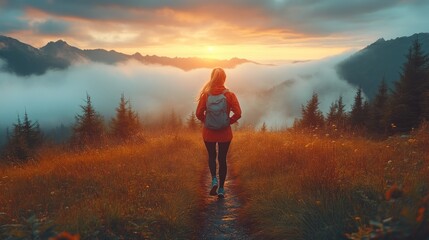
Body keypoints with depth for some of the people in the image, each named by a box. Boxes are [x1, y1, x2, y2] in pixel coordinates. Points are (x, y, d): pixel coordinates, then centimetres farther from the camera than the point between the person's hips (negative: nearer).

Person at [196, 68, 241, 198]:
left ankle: (214, 179, -2)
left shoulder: (206, 94, -7)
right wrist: (229, 121, 3)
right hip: (225, 133, 0)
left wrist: (206, 121, 10)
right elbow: (238, 113, -13)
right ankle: (221, 189, 16)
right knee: (222, 159, 11)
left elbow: (199, 113, -8)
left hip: (209, 132, 0)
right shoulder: (229, 95, -8)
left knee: (212, 156, 20)